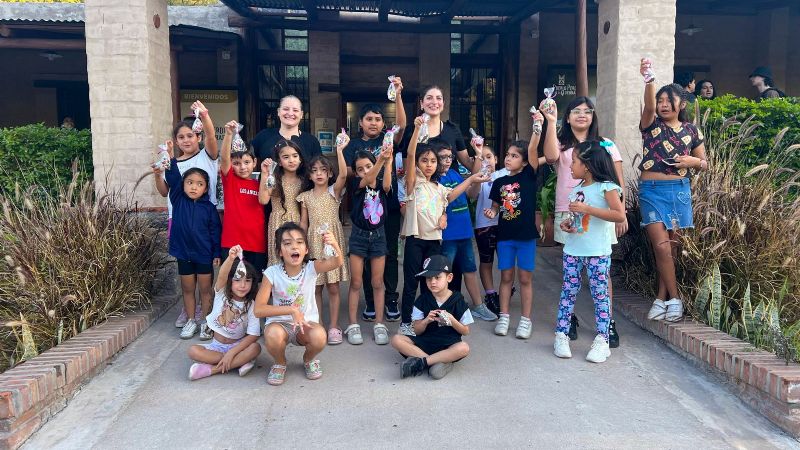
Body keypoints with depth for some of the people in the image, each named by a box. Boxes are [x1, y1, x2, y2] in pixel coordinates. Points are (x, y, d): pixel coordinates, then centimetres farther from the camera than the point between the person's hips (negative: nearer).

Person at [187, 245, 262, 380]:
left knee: (255, 348, -31)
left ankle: (211, 369, -25)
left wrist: (231, 353, -25)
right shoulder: (221, 294, -7)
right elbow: (221, 276, -30)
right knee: (193, 351, -25)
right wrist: (230, 258, -50)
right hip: (216, 346, 1)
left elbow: (253, 335, -16)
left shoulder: (251, 305, -9)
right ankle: (241, 361, -21)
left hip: (238, 346, -1)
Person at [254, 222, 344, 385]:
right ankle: (280, 364, 1)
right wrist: (291, 310, -27)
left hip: (307, 323, 1)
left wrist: (334, 244, -53)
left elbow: (338, 262, -31)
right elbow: (259, 309, -17)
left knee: (319, 336, -33)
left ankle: (309, 360, 6)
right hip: (280, 324, -1)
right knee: (272, 335, -36)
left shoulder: (311, 268, -12)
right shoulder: (272, 273, -13)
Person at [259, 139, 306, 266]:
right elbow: (263, 200, -18)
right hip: (279, 223, -3)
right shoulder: (275, 179, -2)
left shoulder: (302, 180, 7)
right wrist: (264, 174, -19)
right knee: (278, 257, -2)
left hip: (298, 223, 3)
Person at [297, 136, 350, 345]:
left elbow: (343, 175, -21)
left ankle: (334, 327, 10)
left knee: (333, 287, 2)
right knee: (316, 287, 8)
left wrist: (339, 150, -27)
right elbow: (303, 222, 7)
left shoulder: (334, 191, -1)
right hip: (314, 243, 2)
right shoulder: (305, 196, 6)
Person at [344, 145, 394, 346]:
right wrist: (381, 159, -45)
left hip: (378, 235, 2)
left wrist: (388, 162, -38)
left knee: (377, 282, 7)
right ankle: (353, 325, 12)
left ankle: (379, 324, 15)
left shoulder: (381, 185, -2)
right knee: (356, 282, 4)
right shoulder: (357, 185, -7)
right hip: (359, 235, -1)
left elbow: (386, 185, -25)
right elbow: (368, 179, -29)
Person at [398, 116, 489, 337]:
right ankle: (405, 323, 10)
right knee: (411, 282, 0)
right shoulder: (414, 181, -3)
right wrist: (417, 128, -26)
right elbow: (410, 155, -16)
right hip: (415, 238, -5)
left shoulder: (438, 187, 15)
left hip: (434, 240, 5)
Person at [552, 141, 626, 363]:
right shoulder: (576, 189, 12)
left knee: (600, 295, 2)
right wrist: (566, 223, 2)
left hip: (597, 252, -6)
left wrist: (587, 208, -22)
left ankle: (602, 341, 11)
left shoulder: (606, 187, -9)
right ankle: (561, 336, 15)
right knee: (568, 293, 8)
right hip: (573, 250, 6)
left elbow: (620, 215, -20)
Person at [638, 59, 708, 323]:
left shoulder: (691, 131, 9)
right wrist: (648, 80, -36)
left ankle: (662, 298, 15)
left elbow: (704, 164, 14)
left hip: (679, 191, 2)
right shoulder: (651, 125, 3)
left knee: (670, 246, 5)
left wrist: (692, 162, -9)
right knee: (661, 245, -8)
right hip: (652, 191, -1)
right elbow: (648, 106, -20)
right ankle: (674, 299, 4)